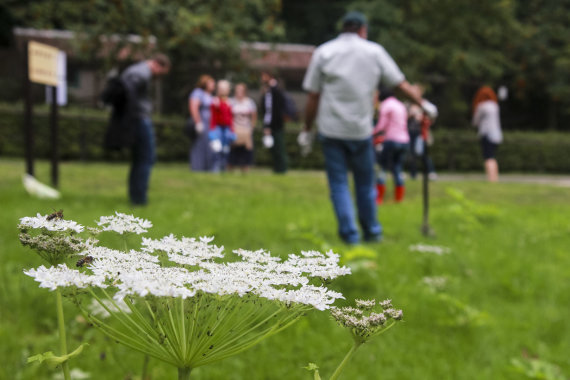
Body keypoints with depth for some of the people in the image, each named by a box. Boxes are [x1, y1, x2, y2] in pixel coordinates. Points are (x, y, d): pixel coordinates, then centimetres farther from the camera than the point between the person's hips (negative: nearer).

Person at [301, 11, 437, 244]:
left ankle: (350, 235, -1)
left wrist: (306, 129, 7)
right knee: (365, 184, 14)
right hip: (360, 129, 1)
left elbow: (313, 97, 0)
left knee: (338, 184, 4)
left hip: (331, 130, -1)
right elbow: (401, 85, 6)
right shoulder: (374, 51, 3)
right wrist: (423, 104, 20)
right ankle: (372, 232, 22)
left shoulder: (323, 52, 2)